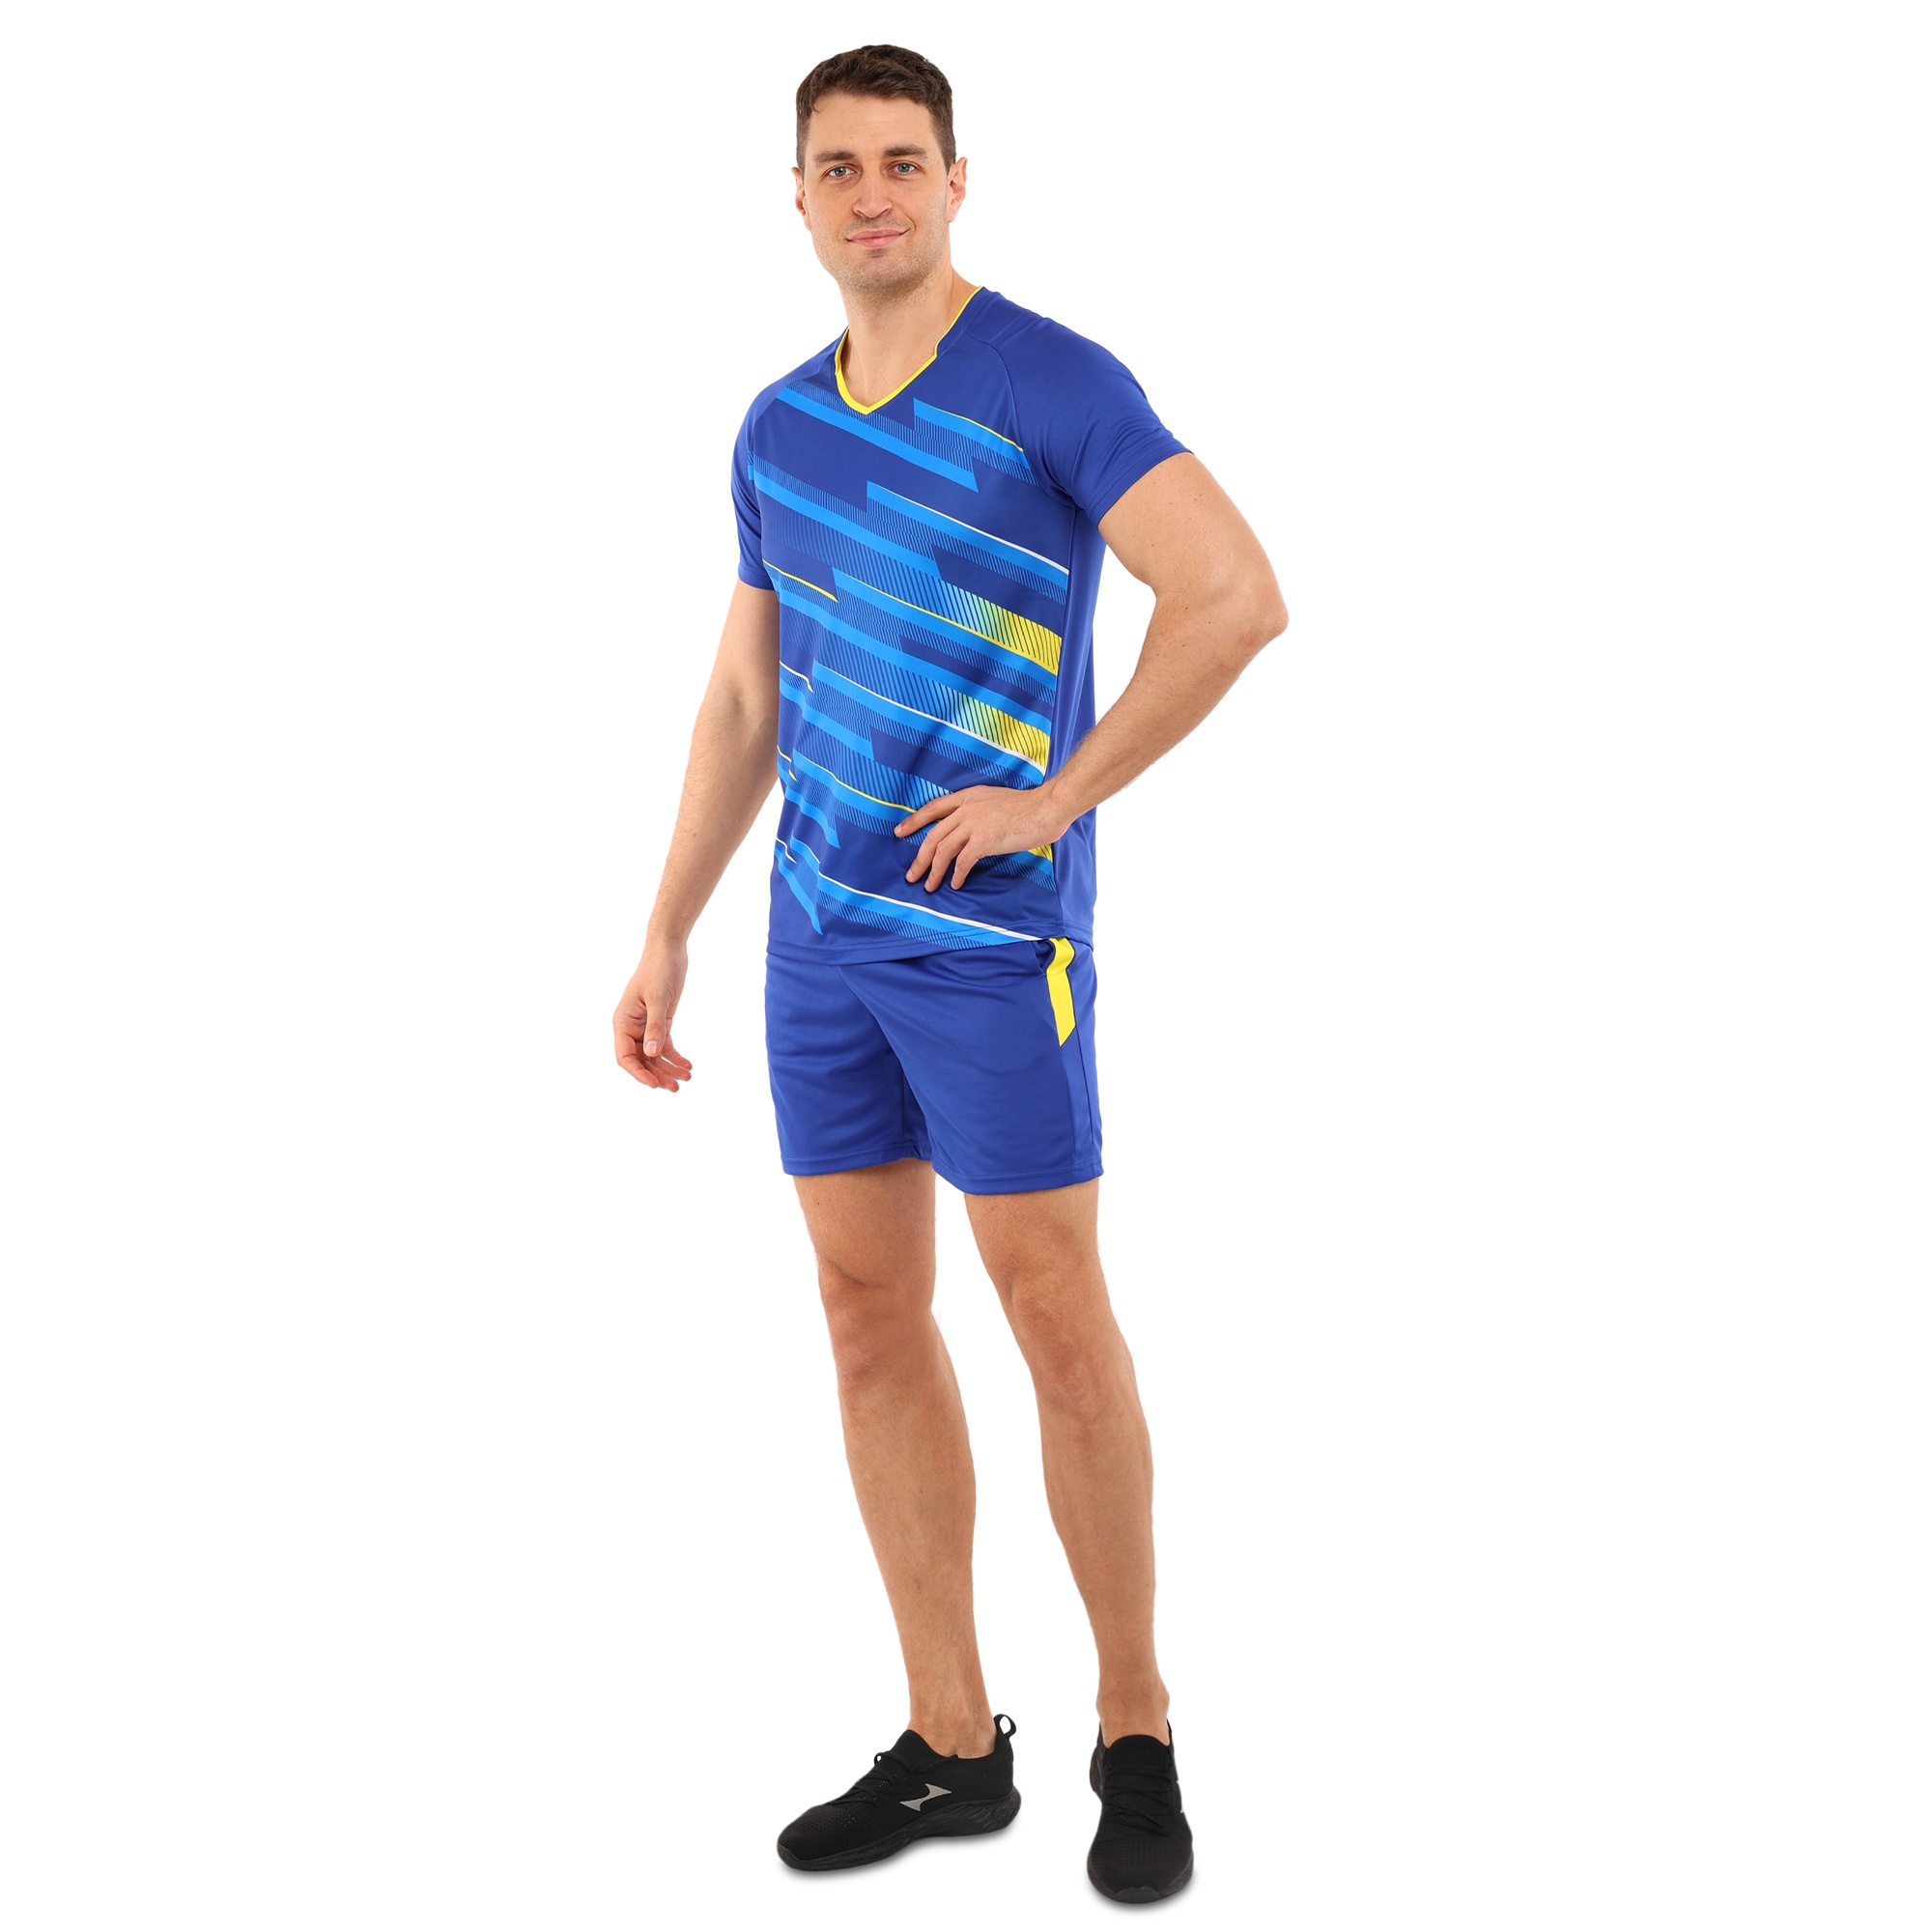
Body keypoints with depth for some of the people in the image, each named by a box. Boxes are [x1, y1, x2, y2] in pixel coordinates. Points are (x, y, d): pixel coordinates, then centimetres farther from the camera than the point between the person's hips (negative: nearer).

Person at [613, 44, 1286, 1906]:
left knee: (1056, 1321, -2)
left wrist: (1054, 794, -17)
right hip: (822, 928, 7)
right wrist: (666, 937, 14)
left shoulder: (1054, 383, -9)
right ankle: (951, 1745, 18)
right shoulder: (779, 428, 12)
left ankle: (1137, 1731, 15)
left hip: (992, 927, -6)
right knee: (870, 1318, 7)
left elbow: (1238, 595, -20)